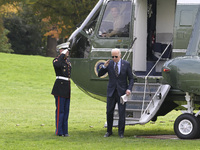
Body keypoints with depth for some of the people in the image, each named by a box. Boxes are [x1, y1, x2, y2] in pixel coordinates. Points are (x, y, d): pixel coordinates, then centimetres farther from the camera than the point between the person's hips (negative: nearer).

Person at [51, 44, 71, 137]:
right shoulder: (57, 60, -9)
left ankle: (64, 131, 15)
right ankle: (59, 131, -1)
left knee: (66, 111, 10)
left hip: (67, 88, 8)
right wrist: (62, 55, -25)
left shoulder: (67, 61, 16)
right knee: (60, 110, -6)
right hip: (60, 88, -8)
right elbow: (57, 65, -33)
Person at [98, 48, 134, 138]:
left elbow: (131, 78, 1)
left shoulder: (126, 64, -3)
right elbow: (99, 74, 0)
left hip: (122, 91, -2)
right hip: (111, 91, 2)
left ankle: (121, 132, 7)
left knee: (121, 113, -3)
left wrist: (129, 89, -13)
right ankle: (109, 131, 19)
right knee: (109, 112, 5)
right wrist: (104, 66, -17)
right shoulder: (109, 64, 0)